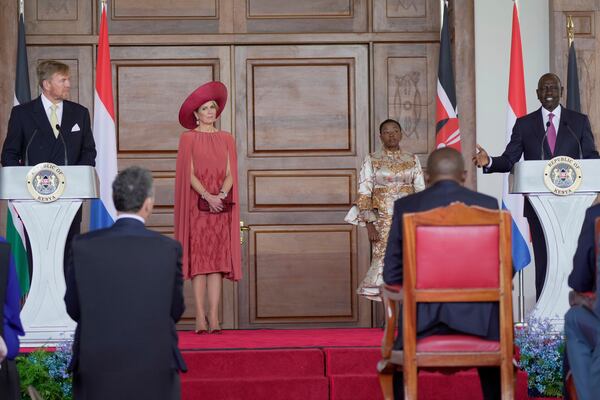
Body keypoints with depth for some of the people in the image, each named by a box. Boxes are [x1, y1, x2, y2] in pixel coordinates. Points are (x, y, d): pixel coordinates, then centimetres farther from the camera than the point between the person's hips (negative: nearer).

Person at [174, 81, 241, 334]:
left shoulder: (226, 139, 14)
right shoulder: (188, 138, 4)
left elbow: (230, 173, 7)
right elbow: (189, 173, -4)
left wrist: (221, 194, -12)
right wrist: (207, 196, -17)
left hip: (221, 206, 3)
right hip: (196, 205, -3)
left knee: (218, 258, -3)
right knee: (199, 258, -5)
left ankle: (214, 317, -5)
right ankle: (200, 317, -5)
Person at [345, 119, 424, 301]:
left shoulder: (412, 160, 8)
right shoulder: (372, 160, 1)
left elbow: (421, 192, 9)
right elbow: (364, 194, -3)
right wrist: (369, 225, -10)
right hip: (383, 221, -2)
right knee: (384, 262, -7)